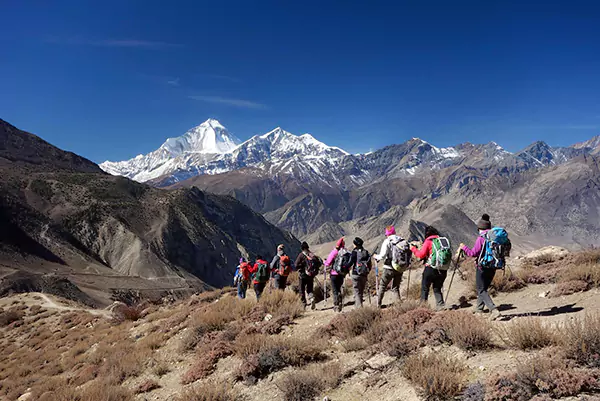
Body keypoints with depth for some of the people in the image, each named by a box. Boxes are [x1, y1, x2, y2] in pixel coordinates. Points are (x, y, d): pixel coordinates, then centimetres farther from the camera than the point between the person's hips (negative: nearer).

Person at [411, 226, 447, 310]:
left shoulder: (428, 241, -6)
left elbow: (421, 255, -9)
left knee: (424, 288, 9)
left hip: (431, 269, -5)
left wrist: (413, 249, 5)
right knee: (437, 288, 18)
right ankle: (440, 304, 6)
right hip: (442, 270, 5)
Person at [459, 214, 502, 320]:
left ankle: (494, 310, -16)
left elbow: (473, 253, -15)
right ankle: (479, 308, 31)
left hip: (482, 267, -7)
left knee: (482, 290, -2)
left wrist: (463, 247, -1)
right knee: (484, 287, 21)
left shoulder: (481, 238, -15)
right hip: (493, 267, 7)